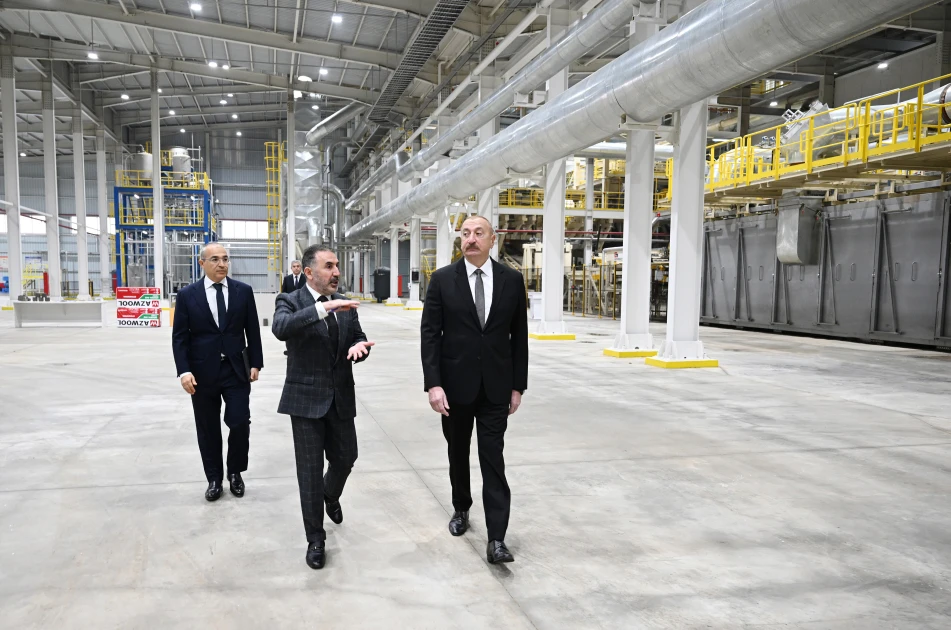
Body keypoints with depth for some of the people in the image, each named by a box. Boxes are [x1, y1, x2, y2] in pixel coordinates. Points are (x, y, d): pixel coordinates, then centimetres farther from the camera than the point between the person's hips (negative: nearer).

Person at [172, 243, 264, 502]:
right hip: (203, 372, 0)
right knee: (208, 429, 9)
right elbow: (179, 336, -2)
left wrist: (255, 363, 2)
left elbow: (252, 330, 6)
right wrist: (184, 371, -11)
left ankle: (235, 472, 21)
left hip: (237, 369, 0)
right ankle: (214, 478, 25)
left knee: (240, 423, -3)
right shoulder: (187, 295, -1)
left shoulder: (243, 291, 2)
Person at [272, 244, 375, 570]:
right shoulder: (290, 301, -9)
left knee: (345, 459, 16)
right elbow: (280, 328, -29)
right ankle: (315, 539, 19)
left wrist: (359, 346, -16)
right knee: (310, 470, 3)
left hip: (341, 397, 5)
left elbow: (358, 338, 9)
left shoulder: (345, 305, 7)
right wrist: (323, 308, -38)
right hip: (306, 398, -4)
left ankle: (331, 496, 50)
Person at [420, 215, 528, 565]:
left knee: (493, 459, -2)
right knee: (458, 454, 17)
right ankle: (461, 509, 40)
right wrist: (433, 383, -14)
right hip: (456, 384, 0)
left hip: (496, 386, 0)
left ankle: (496, 539, 1)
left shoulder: (511, 280, 0)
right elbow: (429, 334, -7)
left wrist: (518, 385, 2)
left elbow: (519, 336, 3)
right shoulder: (443, 279, -4)